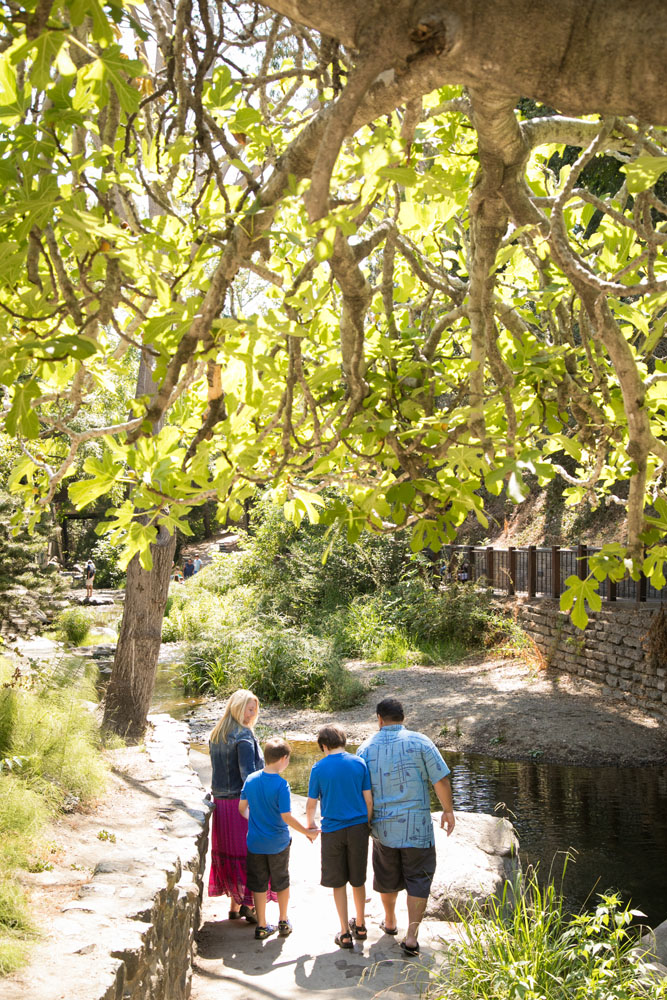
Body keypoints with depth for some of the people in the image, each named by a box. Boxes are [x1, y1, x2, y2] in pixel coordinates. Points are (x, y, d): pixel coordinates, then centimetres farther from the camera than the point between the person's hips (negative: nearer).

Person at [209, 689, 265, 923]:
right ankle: (249, 905, 5)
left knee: (228, 851, 14)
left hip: (220, 802, 8)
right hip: (242, 801, -8)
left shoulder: (215, 736, 10)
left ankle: (234, 905, 22)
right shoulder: (244, 736, -14)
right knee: (249, 853, 2)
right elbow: (248, 773, -20)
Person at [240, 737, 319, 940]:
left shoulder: (251, 779, -5)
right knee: (281, 882, 17)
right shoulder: (281, 784, -20)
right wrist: (308, 833, -11)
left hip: (255, 842, 3)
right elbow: (286, 817, -21)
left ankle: (262, 926, 19)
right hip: (278, 843, -3)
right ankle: (283, 923, 28)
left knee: (258, 884, 13)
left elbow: (242, 807, 5)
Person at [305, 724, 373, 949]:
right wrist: (368, 824, 13)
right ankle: (360, 926, 32)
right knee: (358, 880, 17)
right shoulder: (359, 763, -2)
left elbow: (311, 803, -1)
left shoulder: (319, 768, -6)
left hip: (333, 831, -2)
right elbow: (369, 799, -1)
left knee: (338, 883, 9)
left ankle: (345, 934, 11)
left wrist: (310, 824, 17)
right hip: (358, 827, 2)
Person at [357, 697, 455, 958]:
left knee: (387, 877, 22)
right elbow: (440, 780, -11)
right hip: (417, 825, -3)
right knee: (418, 878, 8)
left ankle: (390, 922, 41)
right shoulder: (419, 742, -9)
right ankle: (411, 937, 3)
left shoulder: (366, 748, -1)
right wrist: (448, 810, 3)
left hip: (382, 825, 3)